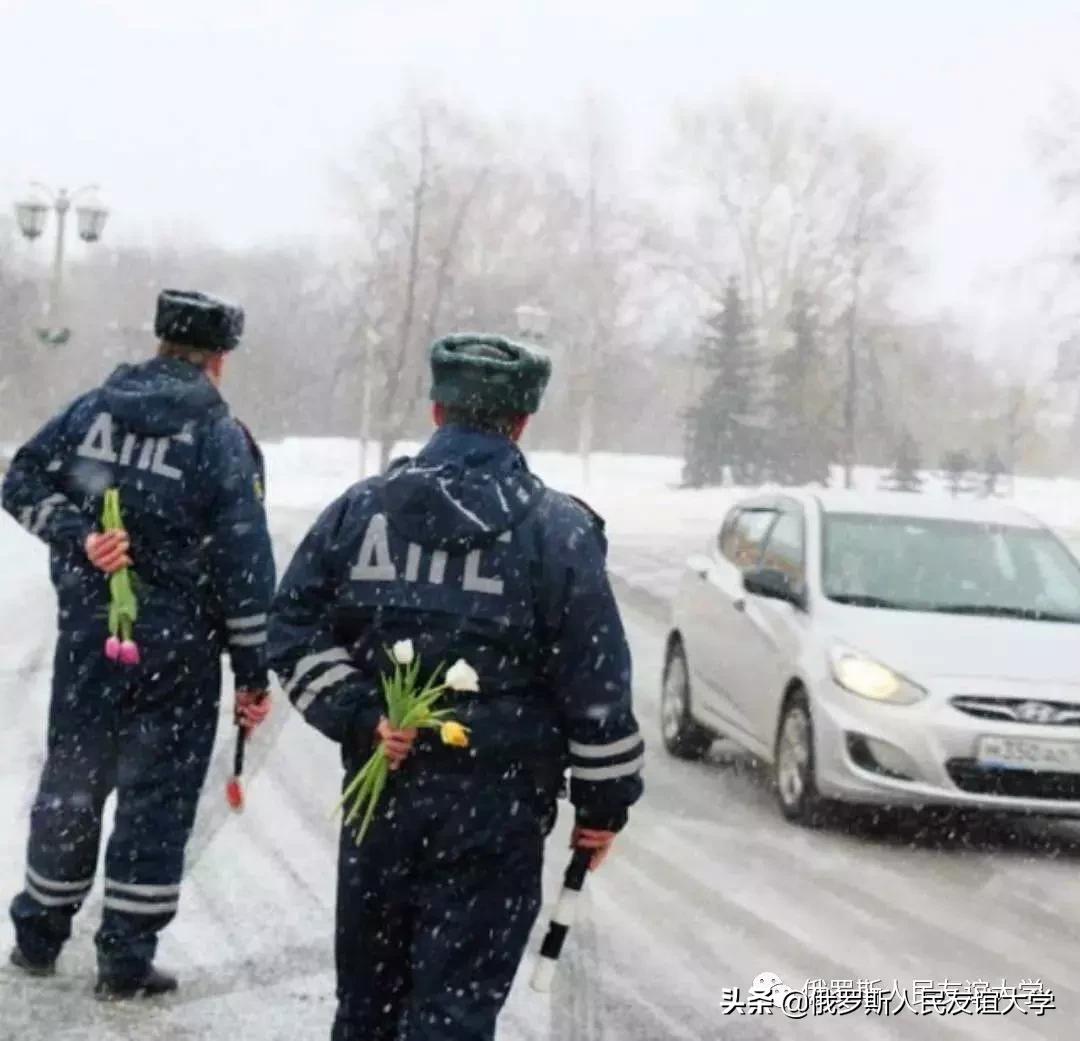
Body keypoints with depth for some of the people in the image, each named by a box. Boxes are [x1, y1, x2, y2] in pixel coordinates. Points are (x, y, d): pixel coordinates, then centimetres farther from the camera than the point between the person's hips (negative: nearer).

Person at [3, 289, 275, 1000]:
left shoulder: (96, 408, 4)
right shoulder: (221, 436, -8)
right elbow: (244, 562, -9)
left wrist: (79, 537, -10)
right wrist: (254, 673, -4)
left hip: (89, 635, 4)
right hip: (178, 648, -4)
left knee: (70, 781, 16)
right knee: (157, 795, 5)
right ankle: (127, 957, 6)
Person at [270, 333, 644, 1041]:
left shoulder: (361, 508, 4)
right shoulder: (558, 531, -6)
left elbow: (295, 630, 0)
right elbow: (598, 682, -6)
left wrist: (359, 718, -4)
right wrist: (605, 802, 2)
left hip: (381, 796, 4)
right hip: (494, 813, -3)